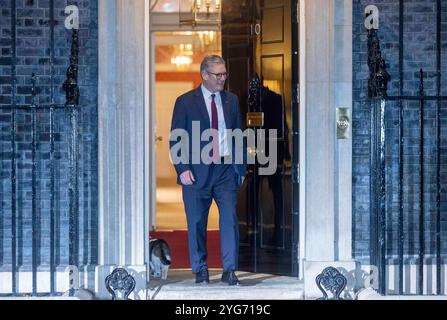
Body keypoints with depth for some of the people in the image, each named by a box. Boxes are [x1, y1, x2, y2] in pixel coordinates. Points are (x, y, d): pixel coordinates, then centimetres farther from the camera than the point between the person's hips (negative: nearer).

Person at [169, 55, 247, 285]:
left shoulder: (231, 100, 11)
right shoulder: (185, 102, 0)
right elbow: (176, 139, -1)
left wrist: (241, 168, 9)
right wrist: (183, 169, -11)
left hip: (226, 169, 2)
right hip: (197, 171, -2)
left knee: (230, 218, -7)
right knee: (197, 223, 4)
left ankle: (229, 270, -2)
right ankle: (200, 271, 16)